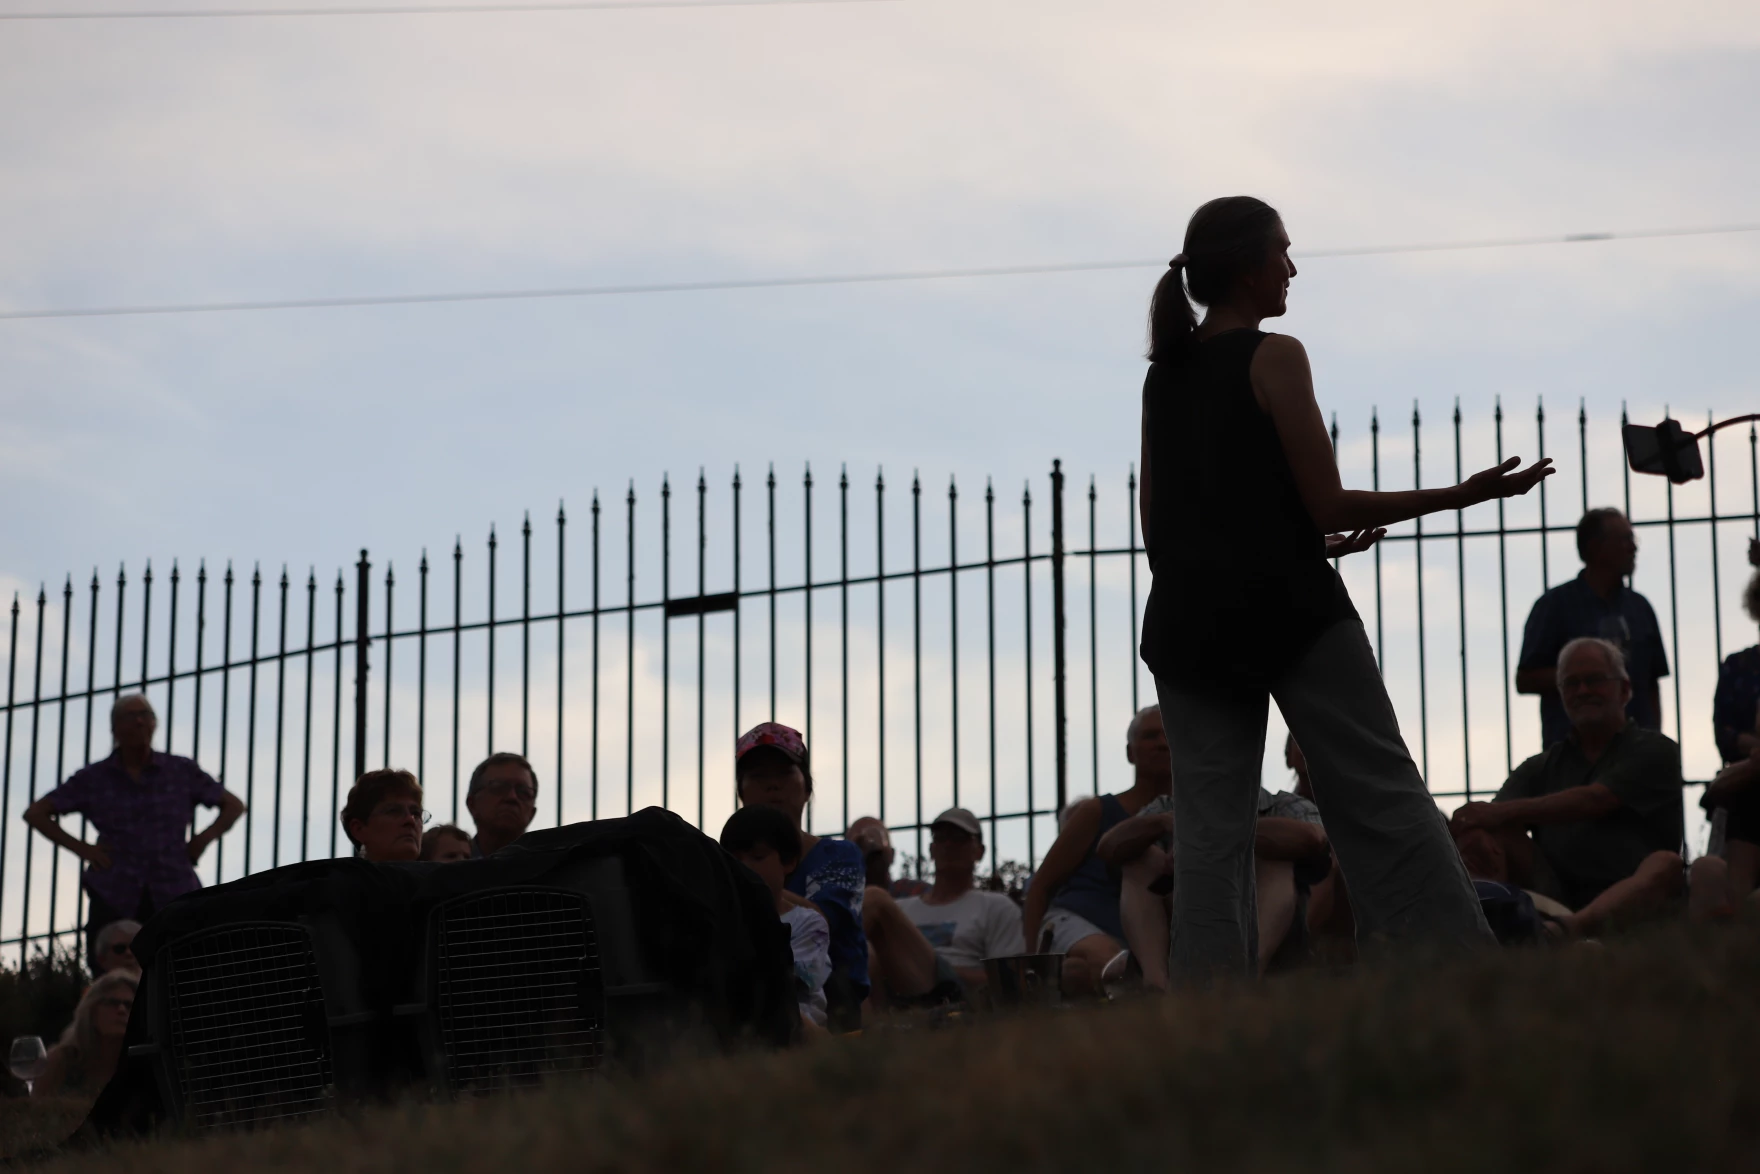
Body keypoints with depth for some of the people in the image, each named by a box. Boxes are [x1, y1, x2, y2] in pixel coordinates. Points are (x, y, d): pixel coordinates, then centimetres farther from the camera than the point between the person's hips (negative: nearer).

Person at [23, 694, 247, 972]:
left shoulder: (182, 772, 10)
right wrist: (80, 848, 2)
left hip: (173, 897, 0)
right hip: (114, 899, 0)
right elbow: (35, 813, 13)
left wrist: (204, 839, 3)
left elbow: (234, 805, 19)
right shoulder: (92, 779, 9)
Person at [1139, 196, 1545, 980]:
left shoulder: (1163, 375, 14)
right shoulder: (1273, 358, -5)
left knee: (1210, 833, 3)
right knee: (1384, 803, -4)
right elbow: (1328, 507, -8)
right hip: (1287, 610, -5)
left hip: (1188, 624, 6)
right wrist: (1462, 496, -3)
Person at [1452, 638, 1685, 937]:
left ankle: (1572, 927, -63)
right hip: (1556, 898, 4)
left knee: (1665, 865, -33)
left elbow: (1592, 801, -8)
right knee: (1499, 834, -11)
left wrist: (1503, 812, -17)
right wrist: (1475, 832, -23)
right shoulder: (1539, 768, 22)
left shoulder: (1656, 752, 9)